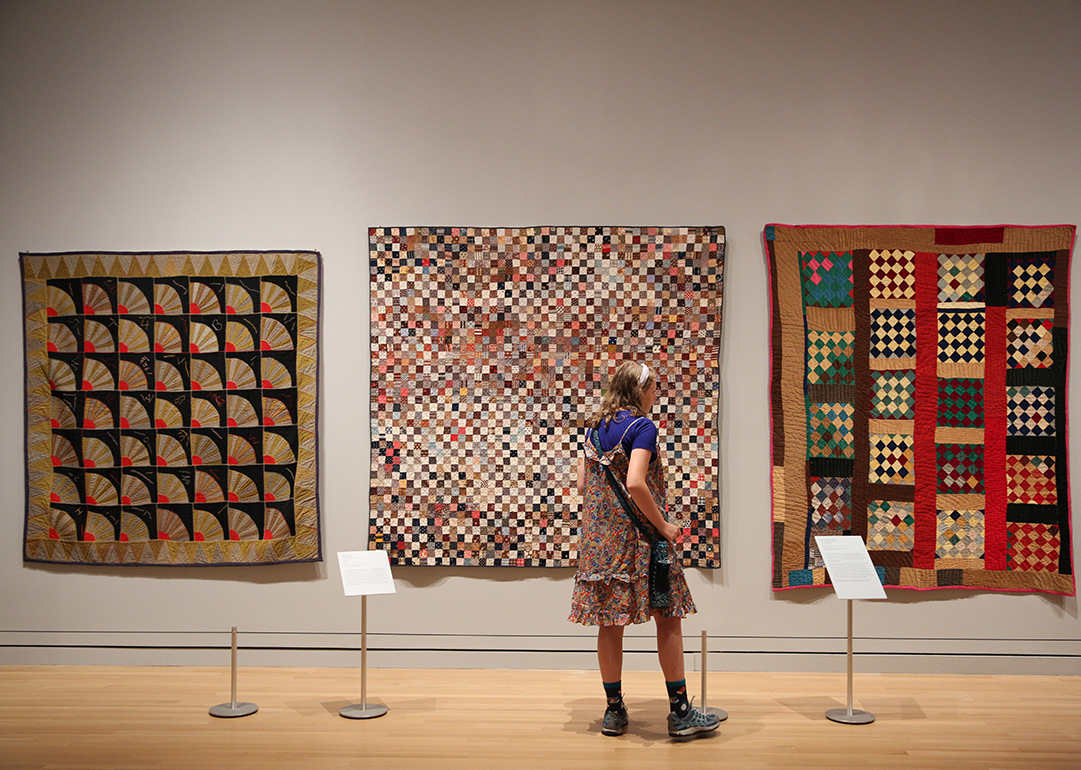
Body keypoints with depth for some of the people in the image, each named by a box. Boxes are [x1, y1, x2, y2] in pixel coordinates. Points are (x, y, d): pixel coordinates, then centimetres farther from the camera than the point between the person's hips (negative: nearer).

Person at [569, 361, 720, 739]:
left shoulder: (595, 428, 11)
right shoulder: (642, 427, -11)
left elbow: (583, 484, 12)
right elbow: (636, 483, -23)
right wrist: (663, 526, -14)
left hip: (598, 535, 7)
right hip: (636, 535, -7)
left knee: (609, 622, 10)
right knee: (667, 617, 3)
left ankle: (614, 710, 16)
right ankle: (680, 712, 6)